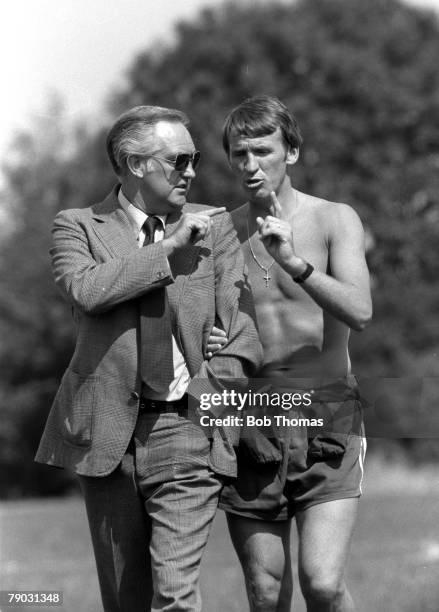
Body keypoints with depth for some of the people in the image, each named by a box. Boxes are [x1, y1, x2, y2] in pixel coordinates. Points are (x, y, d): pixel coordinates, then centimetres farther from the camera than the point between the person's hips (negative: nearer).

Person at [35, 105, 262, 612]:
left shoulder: (214, 227, 9)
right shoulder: (78, 227, 4)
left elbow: (240, 325, 7)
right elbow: (85, 290, -16)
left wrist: (216, 389, -7)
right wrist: (169, 248, -14)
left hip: (186, 424, 0)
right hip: (108, 429, 0)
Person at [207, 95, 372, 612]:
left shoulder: (334, 220, 0)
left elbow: (359, 312, -15)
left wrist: (295, 263, -28)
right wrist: (203, 344, -6)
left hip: (325, 418, -3)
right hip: (248, 418, 3)